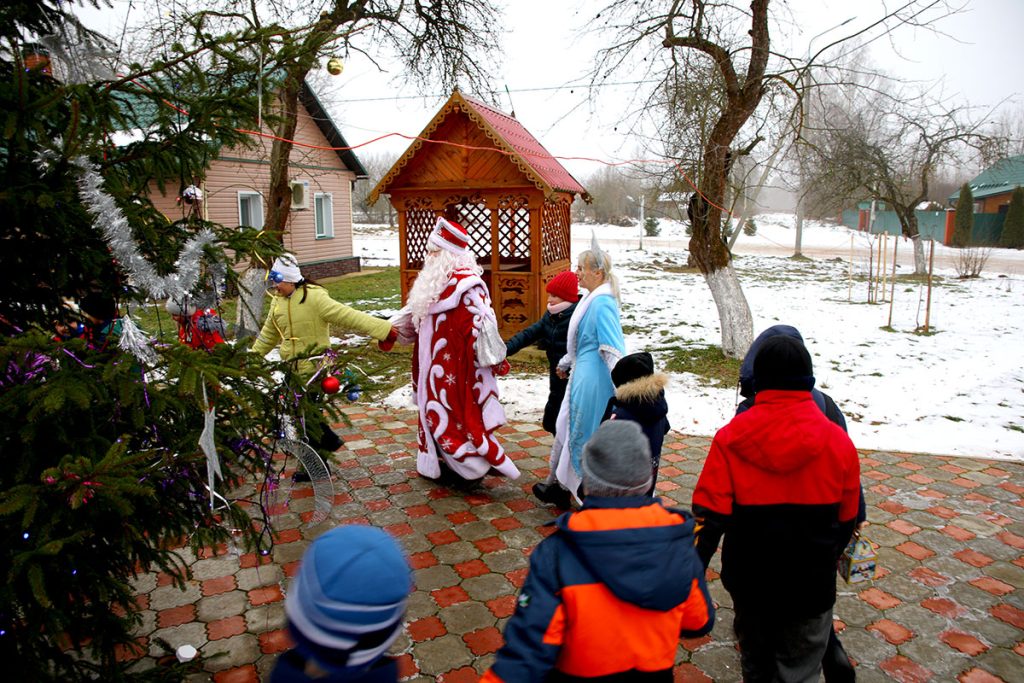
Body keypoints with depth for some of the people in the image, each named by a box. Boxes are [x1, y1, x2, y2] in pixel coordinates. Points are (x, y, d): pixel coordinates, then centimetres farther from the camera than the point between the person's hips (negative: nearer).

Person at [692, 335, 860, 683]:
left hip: (749, 579, 1)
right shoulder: (838, 441, -10)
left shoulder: (731, 438, -14)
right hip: (810, 585, 0)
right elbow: (846, 520, 2)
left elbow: (709, 517, -15)